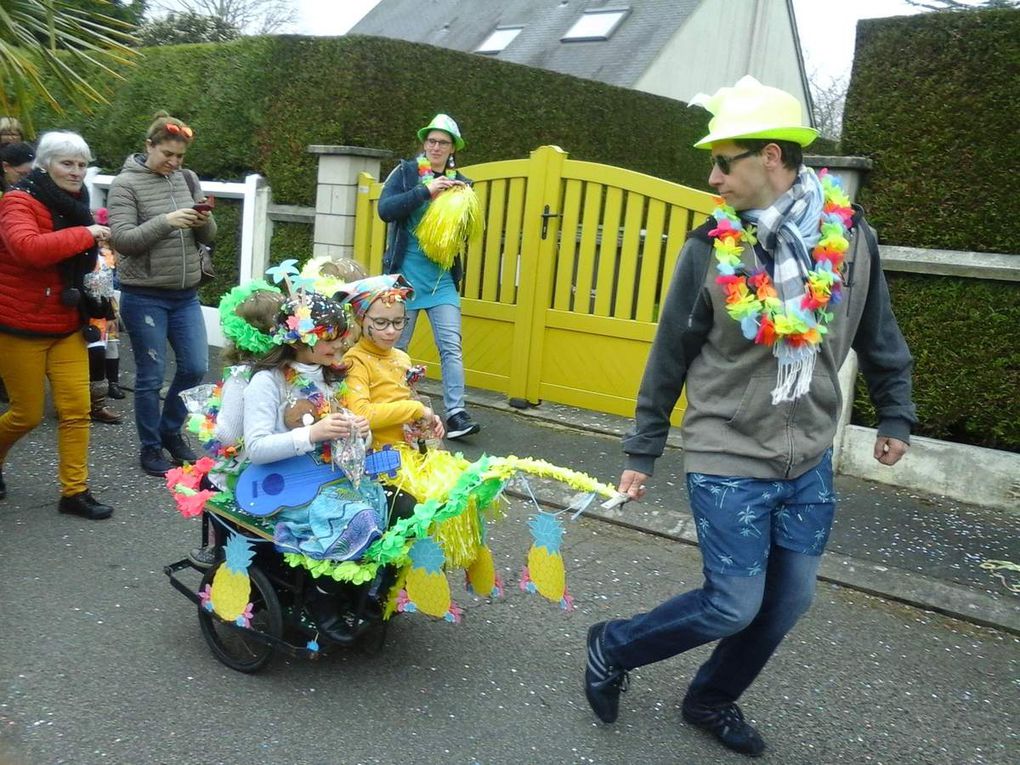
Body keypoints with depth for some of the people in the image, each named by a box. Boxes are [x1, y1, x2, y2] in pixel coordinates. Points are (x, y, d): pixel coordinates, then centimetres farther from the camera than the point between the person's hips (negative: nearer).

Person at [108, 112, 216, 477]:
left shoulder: (187, 179, 7)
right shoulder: (126, 183, -7)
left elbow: (209, 237, 8)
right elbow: (122, 240, -14)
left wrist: (205, 221, -14)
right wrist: (166, 221, -25)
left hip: (186, 295, 5)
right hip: (144, 297, -5)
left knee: (195, 368, 8)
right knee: (150, 377, 4)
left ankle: (171, 430, 31)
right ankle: (151, 448, 21)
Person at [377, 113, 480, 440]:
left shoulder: (460, 183, 9)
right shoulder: (405, 172, 0)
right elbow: (385, 210, -15)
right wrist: (426, 191, -21)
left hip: (443, 279, 2)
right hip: (406, 275, -2)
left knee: (452, 346, -6)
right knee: (396, 346, 8)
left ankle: (455, 413, -6)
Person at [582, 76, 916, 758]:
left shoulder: (851, 236, -4)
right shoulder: (711, 249, -10)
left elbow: (879, 338, 10)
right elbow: (669, 359, -4)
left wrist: (896, 416, 14)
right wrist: (641, 455, 0)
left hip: (810, 463, 4)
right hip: (728, 461, -4)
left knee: (789, 602, 12)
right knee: (734, 605, 0)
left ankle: (712, 701, 35)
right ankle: (613, 648, 23)